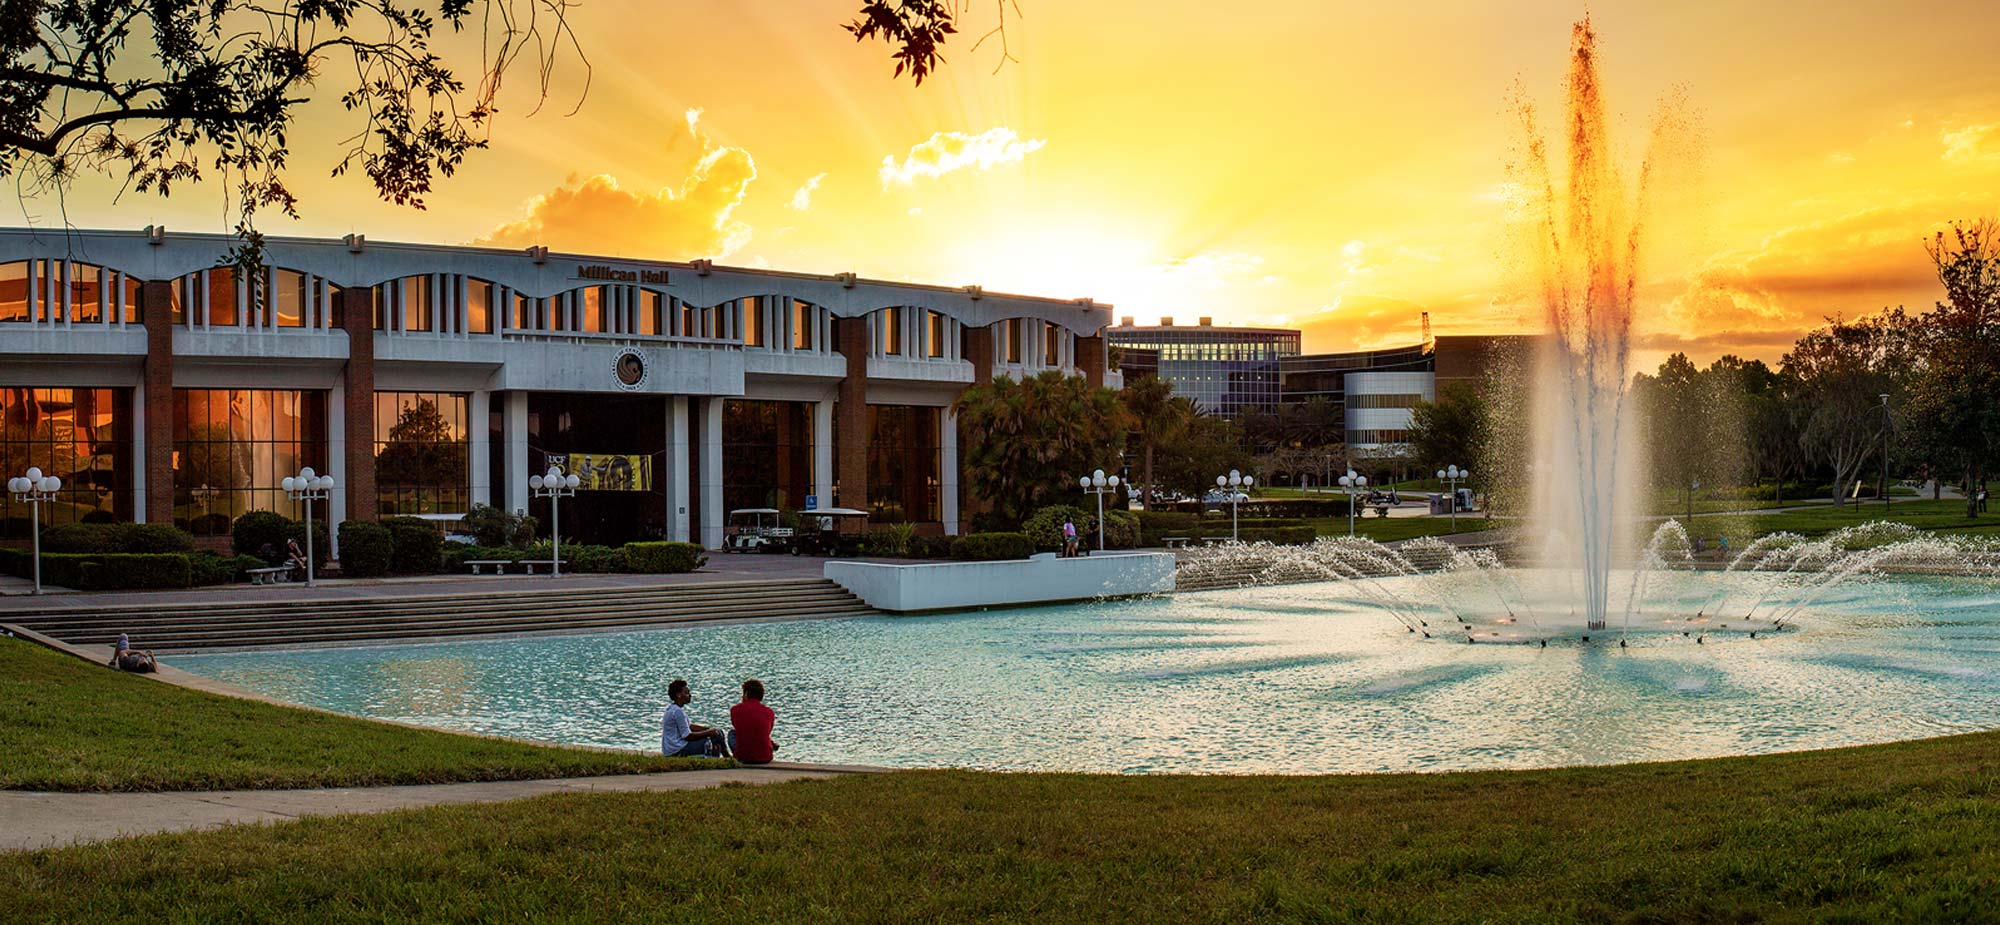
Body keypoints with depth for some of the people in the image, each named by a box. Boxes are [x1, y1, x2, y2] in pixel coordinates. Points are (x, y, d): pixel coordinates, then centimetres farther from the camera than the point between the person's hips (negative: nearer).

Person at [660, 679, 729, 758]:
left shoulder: (672, 709, 12)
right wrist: (708, 732, -10)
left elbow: (689, 726, 19)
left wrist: (709, 728, 9)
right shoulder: (678, 711, -19)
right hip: (677, 750, -11)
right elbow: (688, 736, -19)